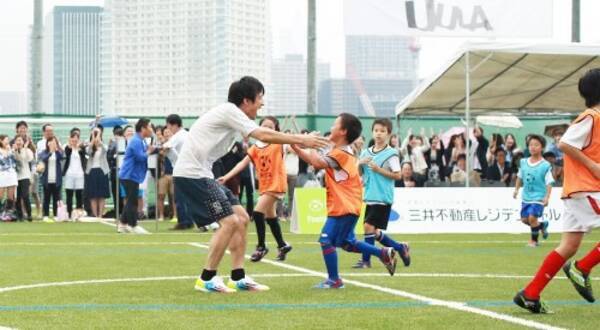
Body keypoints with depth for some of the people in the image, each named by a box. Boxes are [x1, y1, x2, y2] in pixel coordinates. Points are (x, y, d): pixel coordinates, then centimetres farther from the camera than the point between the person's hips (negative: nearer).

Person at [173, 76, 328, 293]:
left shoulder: (233, 115, 16)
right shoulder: (229, 111, -14)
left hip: (202, 175, 10)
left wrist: (297, 140, 5)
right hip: (191, 174, -10)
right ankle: (206, 279, -7)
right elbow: (264, 136, -20)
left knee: (241, 218, 9)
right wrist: (301, 140, -14)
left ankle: (238, 278, 11)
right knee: (230, 221, -15)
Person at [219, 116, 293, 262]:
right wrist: (226, 177, -8)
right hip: (264, 185, 6)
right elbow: (243, 163, 0)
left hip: (276, 184, -6)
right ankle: (282, 245, 29)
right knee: (271, 217, 15)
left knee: (258, 213, -16)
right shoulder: (255, 148, 4)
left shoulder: (278, 144, -7)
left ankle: (261, 246, -5)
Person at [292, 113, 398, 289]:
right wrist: (294, 146, 2)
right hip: (344, 206, 10)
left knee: (326, 240, -10)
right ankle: (384, 254, 22)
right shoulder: (334, 151, 13)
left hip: (344, 207, -10)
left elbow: (317, 162, -29)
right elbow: (311, 159, 13)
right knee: (347, 242, 19)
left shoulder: (341, 153, -17)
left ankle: (334, 280, -4)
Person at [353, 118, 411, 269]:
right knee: (374, 231, 10)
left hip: (383, 198, -7)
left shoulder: (391, 153, -7)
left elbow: (398, 175, -10)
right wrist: (360, 163, -5)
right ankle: (400, 248, 26)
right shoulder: (366, 153, 11)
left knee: (369, 226, -13)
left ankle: (366, 260, -3)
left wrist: (378, 169, -16)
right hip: (370, 197, 7)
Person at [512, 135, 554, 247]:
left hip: (539, 197, -6)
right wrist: (516, 189, 14)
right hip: (526, 197, 6)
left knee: (532, 218, -15)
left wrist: (547, 197, -19)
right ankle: (542, 225, 36)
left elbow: (549, 183, -11)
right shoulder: (524, 162, 3)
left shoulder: (545, 166, -12)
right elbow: (520, 177, 19)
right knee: (524, 219, 8)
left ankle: (534, 240, 6)